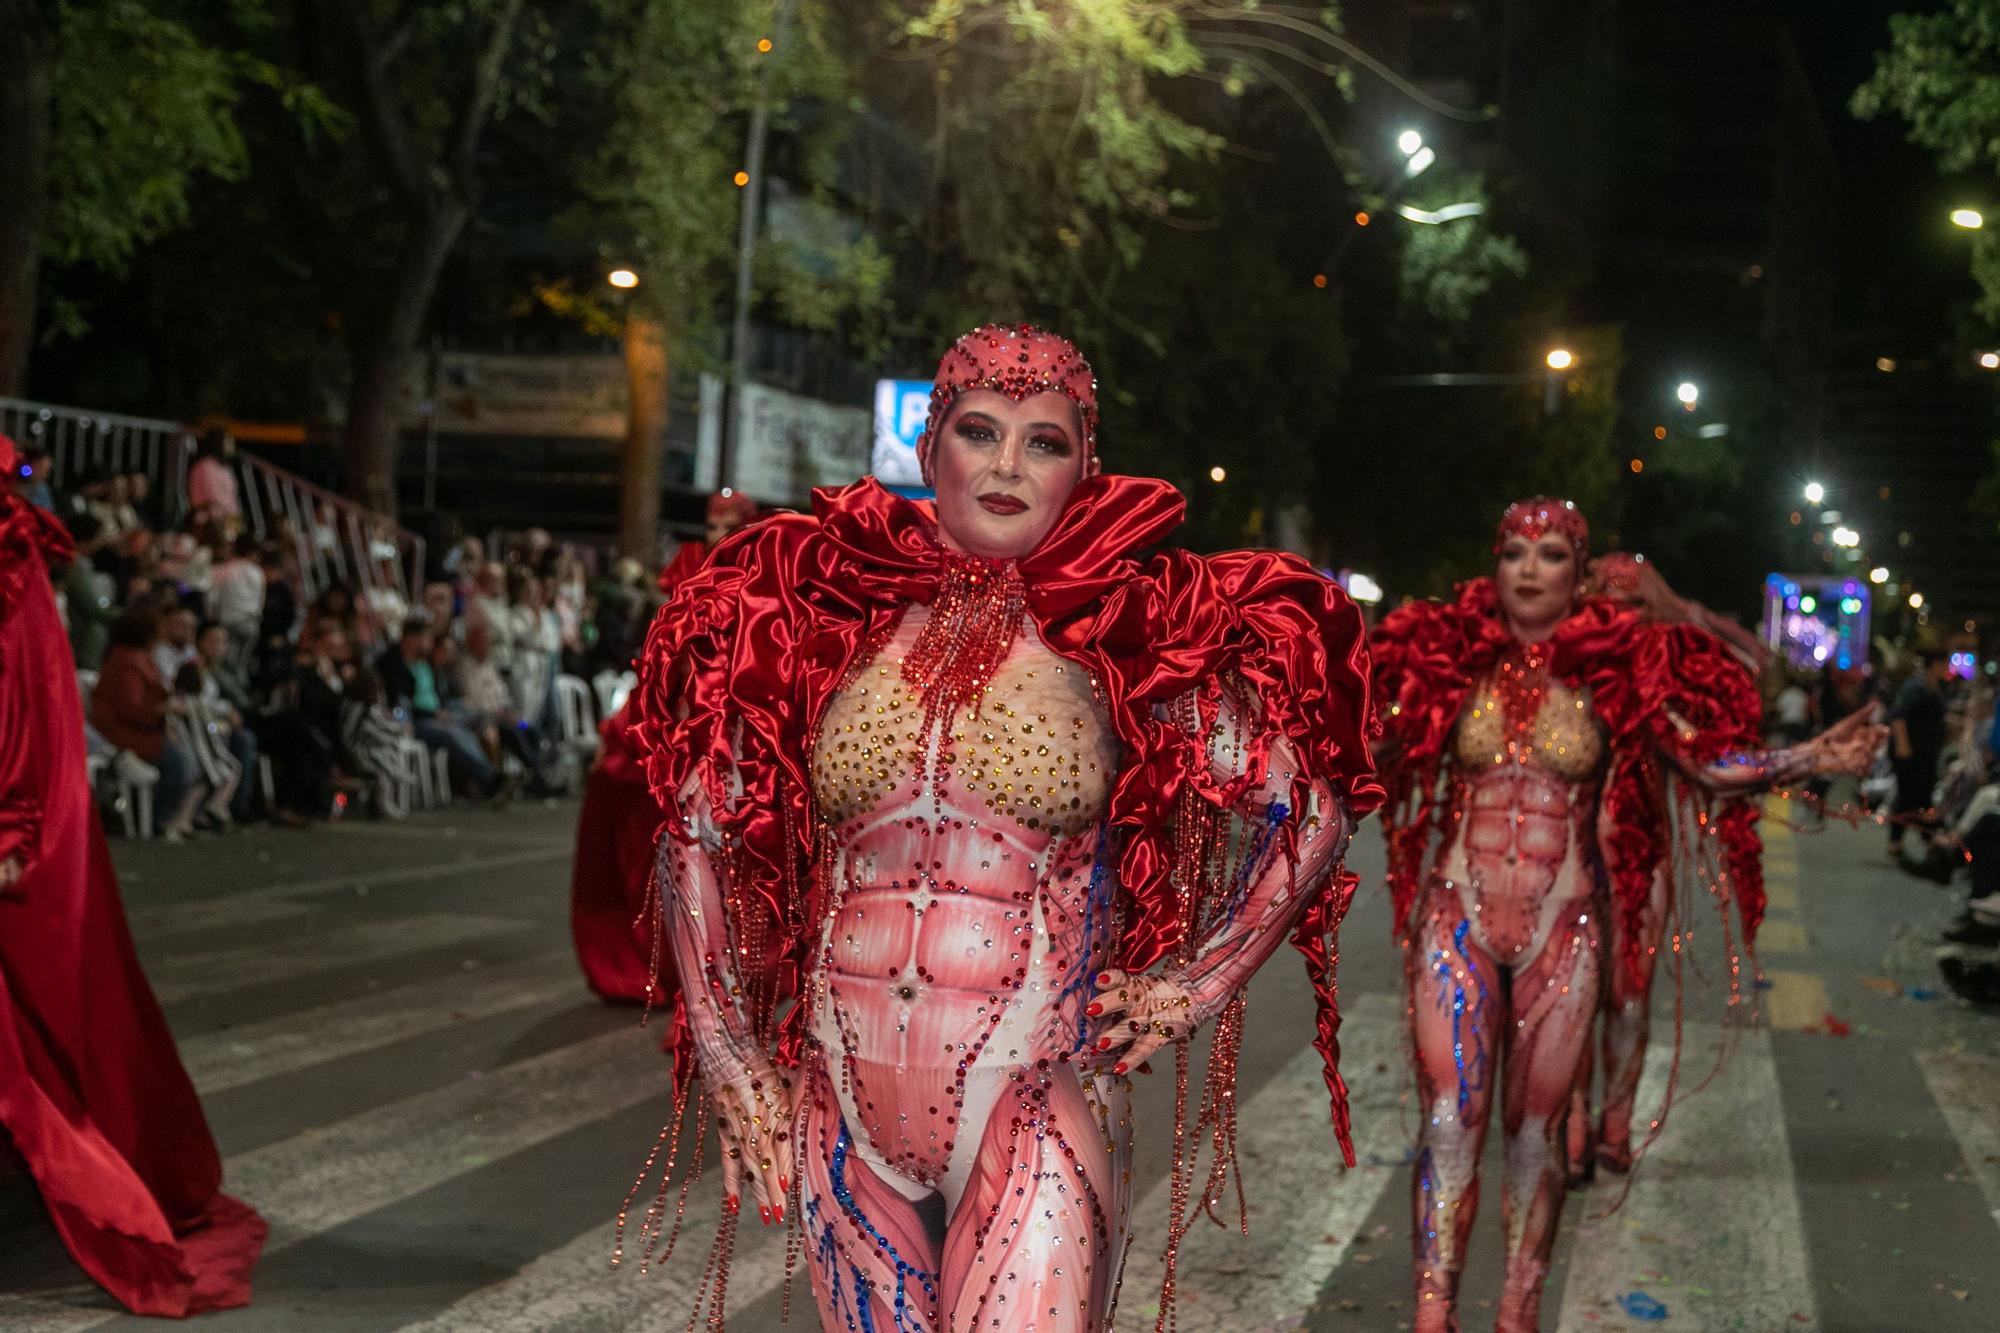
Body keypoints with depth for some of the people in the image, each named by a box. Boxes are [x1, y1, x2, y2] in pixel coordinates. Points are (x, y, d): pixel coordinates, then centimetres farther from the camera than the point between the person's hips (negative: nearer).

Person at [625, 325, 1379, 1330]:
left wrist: (1196, 986, -1)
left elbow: (1312, 805, 5)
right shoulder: (821, 618, 3)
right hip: (839, 1120, 3)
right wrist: (733, 1068, 4)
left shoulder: (1136, 634, -2)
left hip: (1036, 1112, -3)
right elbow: (697, 838, 8)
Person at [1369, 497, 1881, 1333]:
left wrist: (1812, 760, -12)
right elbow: (1368, 746, 6)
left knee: (1536, 1126, 7)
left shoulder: (1617, 670, 0)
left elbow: (1708, 763, -2)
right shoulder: (1447, 659, 1)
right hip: (1457, 919, 0)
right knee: (1449, 1121, -6)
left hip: (1564, 933, 0)